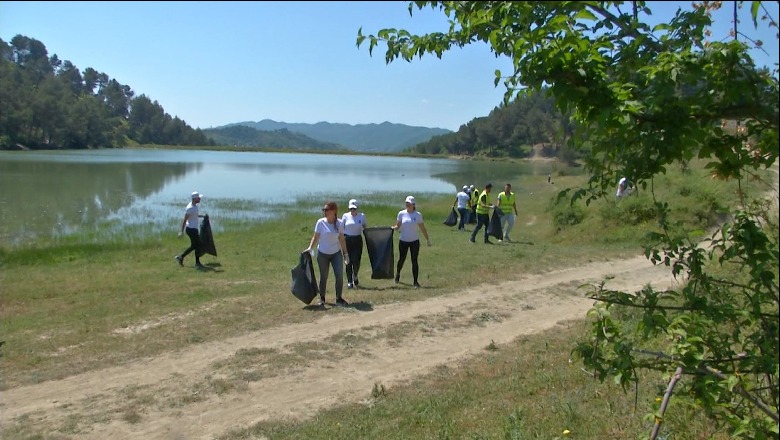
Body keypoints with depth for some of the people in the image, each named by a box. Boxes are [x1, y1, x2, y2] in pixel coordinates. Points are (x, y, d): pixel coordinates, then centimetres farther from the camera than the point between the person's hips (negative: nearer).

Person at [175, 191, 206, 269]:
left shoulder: (194, 205, 8)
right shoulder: (190, 208, -21)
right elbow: (184, 220, -21)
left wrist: (202, 216, 14)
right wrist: (182, 231, -22)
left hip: (194, 229, 10)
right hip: (191, 229, -10)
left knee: (194, 246, 15)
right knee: (198, 245, -1)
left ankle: (181, 257, 23)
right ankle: (197, 263, 10)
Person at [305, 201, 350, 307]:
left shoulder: (339, 223, -5)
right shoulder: (320, 222, -10)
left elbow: (342, 239, 2)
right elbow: (316, 237, -5)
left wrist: (345, 253, 2)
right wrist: (310, 248, -19)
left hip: (336, 253, 1)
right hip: (323, 254, -1)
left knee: (339, 275, -5)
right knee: (323, 277, 7)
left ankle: (339, 298, 9)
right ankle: (322, 299, 23)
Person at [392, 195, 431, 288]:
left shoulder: (418, 215, -2)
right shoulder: (401, 213, -2)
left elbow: (422, 228, 4)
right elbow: (398, 226, 2)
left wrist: (427, 239, 6)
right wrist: (392, 228, -20)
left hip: (414, 241, -1)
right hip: (403, 241, 1)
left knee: (414, 261, -1)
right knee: (401, 259, 11)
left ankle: (415, 282, 6)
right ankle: (397, 274, 41)